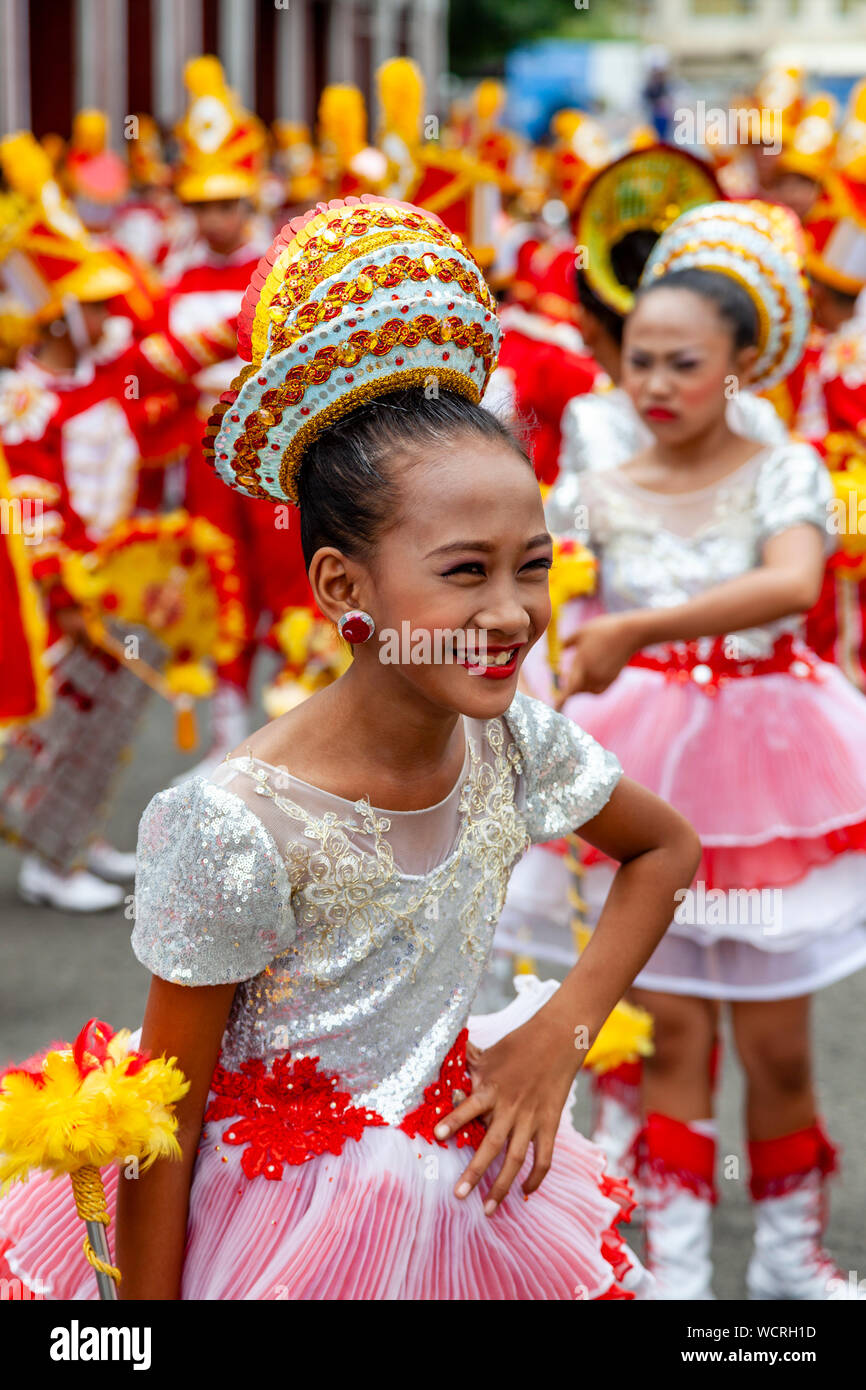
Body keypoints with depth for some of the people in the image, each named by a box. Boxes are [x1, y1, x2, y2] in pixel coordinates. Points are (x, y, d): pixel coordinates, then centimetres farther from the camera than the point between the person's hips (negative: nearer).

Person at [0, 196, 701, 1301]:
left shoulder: (514, 743, -11)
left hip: (465, 1187, 5)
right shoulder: (236, 831, -27)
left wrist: (560, 1034, -2)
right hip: (275, 1219, -5)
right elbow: (166, 1119, -18)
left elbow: (666, 849, 9)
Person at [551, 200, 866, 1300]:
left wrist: (637, 631, -36)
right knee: (669, 1024, 3)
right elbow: (562, 630, 0)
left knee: (777, 1039, 6)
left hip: (764, 763, -1)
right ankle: (675, 1261, 14)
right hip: (644, 773, 1)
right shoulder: (602, 496, 2)